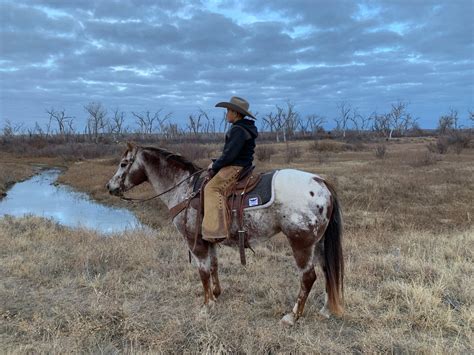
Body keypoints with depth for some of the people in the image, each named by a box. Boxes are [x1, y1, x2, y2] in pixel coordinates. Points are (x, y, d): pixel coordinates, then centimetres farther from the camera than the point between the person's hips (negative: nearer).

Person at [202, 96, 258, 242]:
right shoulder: (244, 128, 18)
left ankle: (216, 231, -28)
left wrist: (215, 166, -9)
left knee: (211, 188, -21)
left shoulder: (238, 130, -16)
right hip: (238, 166, 11)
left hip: (235, 168, -11)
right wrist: (216, 163, 13)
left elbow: (230, 153, -21)